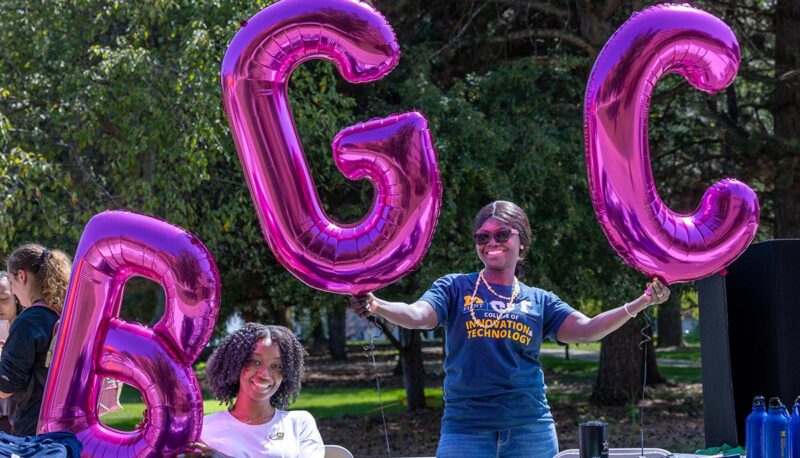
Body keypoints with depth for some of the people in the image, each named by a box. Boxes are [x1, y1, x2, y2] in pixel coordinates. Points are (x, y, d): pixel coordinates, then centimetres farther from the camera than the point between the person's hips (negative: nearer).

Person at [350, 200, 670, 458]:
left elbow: (587, 330, 3)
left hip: (530, 427, 2)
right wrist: (376, 306, -30)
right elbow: (418, 315, -9)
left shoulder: (539, 301, 12)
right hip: (466, 426, -2)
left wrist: (640, 303, -9)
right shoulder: (455, 288, 7)